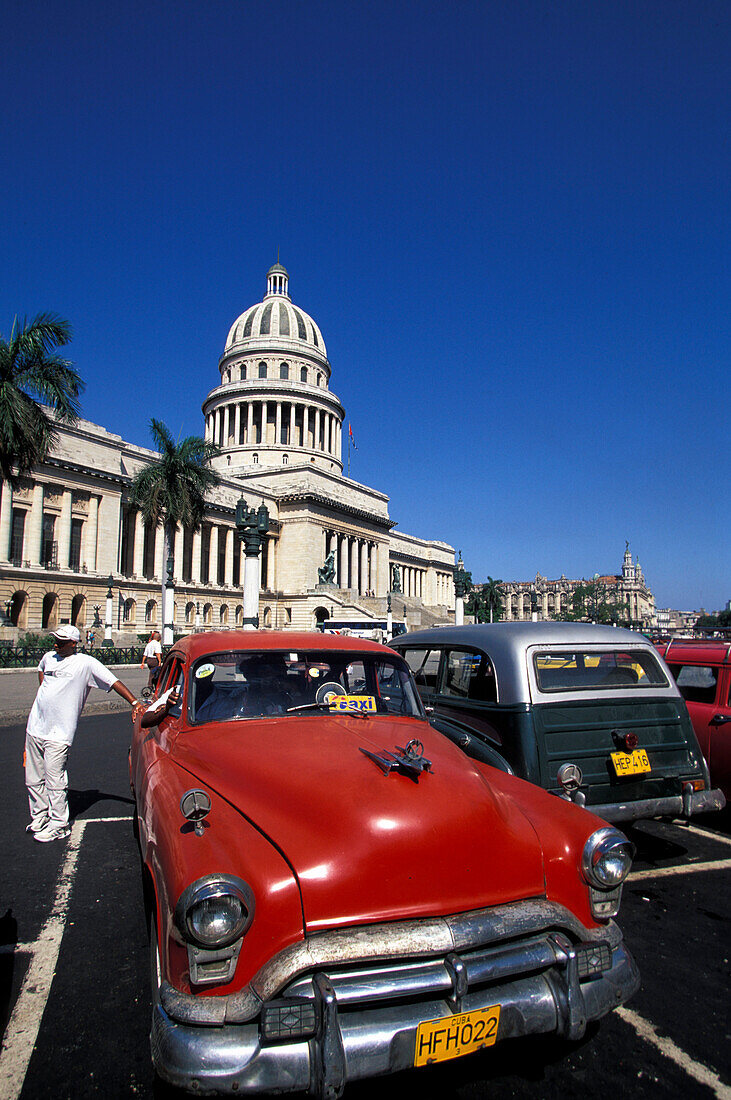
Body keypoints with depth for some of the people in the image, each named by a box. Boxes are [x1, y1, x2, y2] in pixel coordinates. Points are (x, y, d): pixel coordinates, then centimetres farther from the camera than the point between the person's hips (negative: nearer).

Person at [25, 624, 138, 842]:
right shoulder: (49, 657, 9)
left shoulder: (86, 663, -9)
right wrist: (42, 689, 16)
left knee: (55, 782, -3)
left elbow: (113, 682, -10)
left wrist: (134, 702, -17)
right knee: (33, 780, 14)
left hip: (58, 734, -6)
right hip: (34, 727, 6)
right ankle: (39, 818, 31)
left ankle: (58, 826, 10)